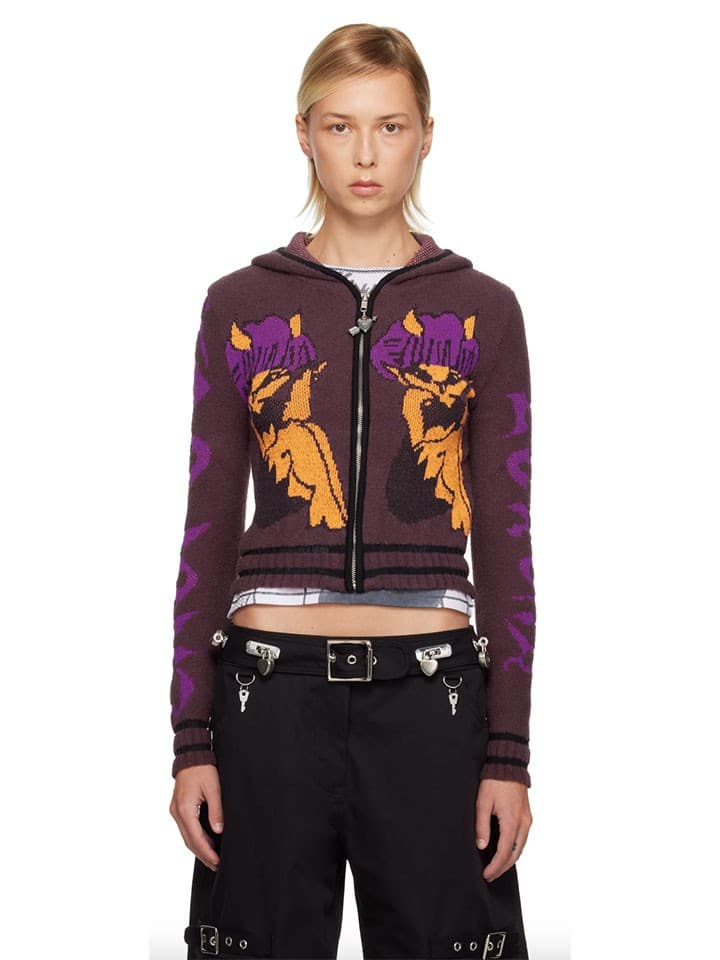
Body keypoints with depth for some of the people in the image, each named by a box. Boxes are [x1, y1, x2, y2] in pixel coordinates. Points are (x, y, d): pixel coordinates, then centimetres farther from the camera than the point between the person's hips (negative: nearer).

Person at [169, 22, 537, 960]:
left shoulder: (483, 310, 5)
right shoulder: (241, 307, 6)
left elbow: (505, 543, 3)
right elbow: (207, 534, 6)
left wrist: (510, 753, -1)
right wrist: (192, 740, 1)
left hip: (431, 694, 0)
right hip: (272, 693, 1)